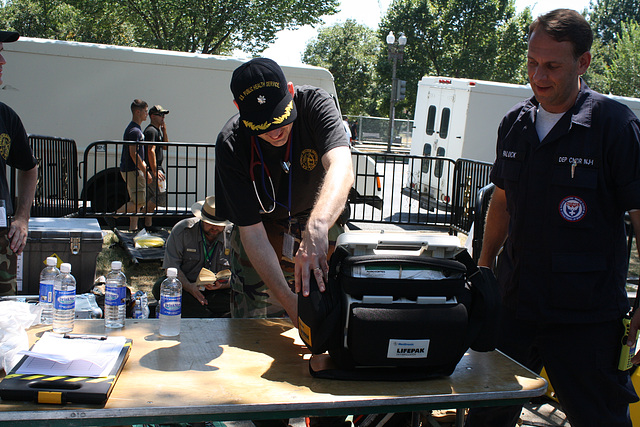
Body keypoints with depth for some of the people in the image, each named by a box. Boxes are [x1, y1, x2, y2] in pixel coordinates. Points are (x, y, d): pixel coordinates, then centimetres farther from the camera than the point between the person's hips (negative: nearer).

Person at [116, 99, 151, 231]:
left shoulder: (136, 129, 16)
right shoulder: (134, 131, -16)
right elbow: (133, 154, -22)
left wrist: (144, 168, 20)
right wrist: (145, 172, -20)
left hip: (133, 170, 11)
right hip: (132, 170, -11)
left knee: (136, 201, 11)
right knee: (139, 200, -10)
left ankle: (133, 228, 14)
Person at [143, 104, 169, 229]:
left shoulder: (158, 130, 19)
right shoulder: (151, 130, -13)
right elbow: (151, 151, -21)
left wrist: (164, 131, 7)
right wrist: (155, 171, -25)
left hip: (156, 167, 10)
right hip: (153, 168, -10)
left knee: (151, 198, 10)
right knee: (161, 195, -13)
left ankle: (148, 224, 13)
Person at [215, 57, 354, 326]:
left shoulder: (314, 104, -26)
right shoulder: (230, 146, -26)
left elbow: (341, 169, -44)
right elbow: (252, 233, -27)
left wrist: (317, 228, -64)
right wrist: (291, 305, -37)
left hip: (323, 231, 1)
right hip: (262, 240, 0)